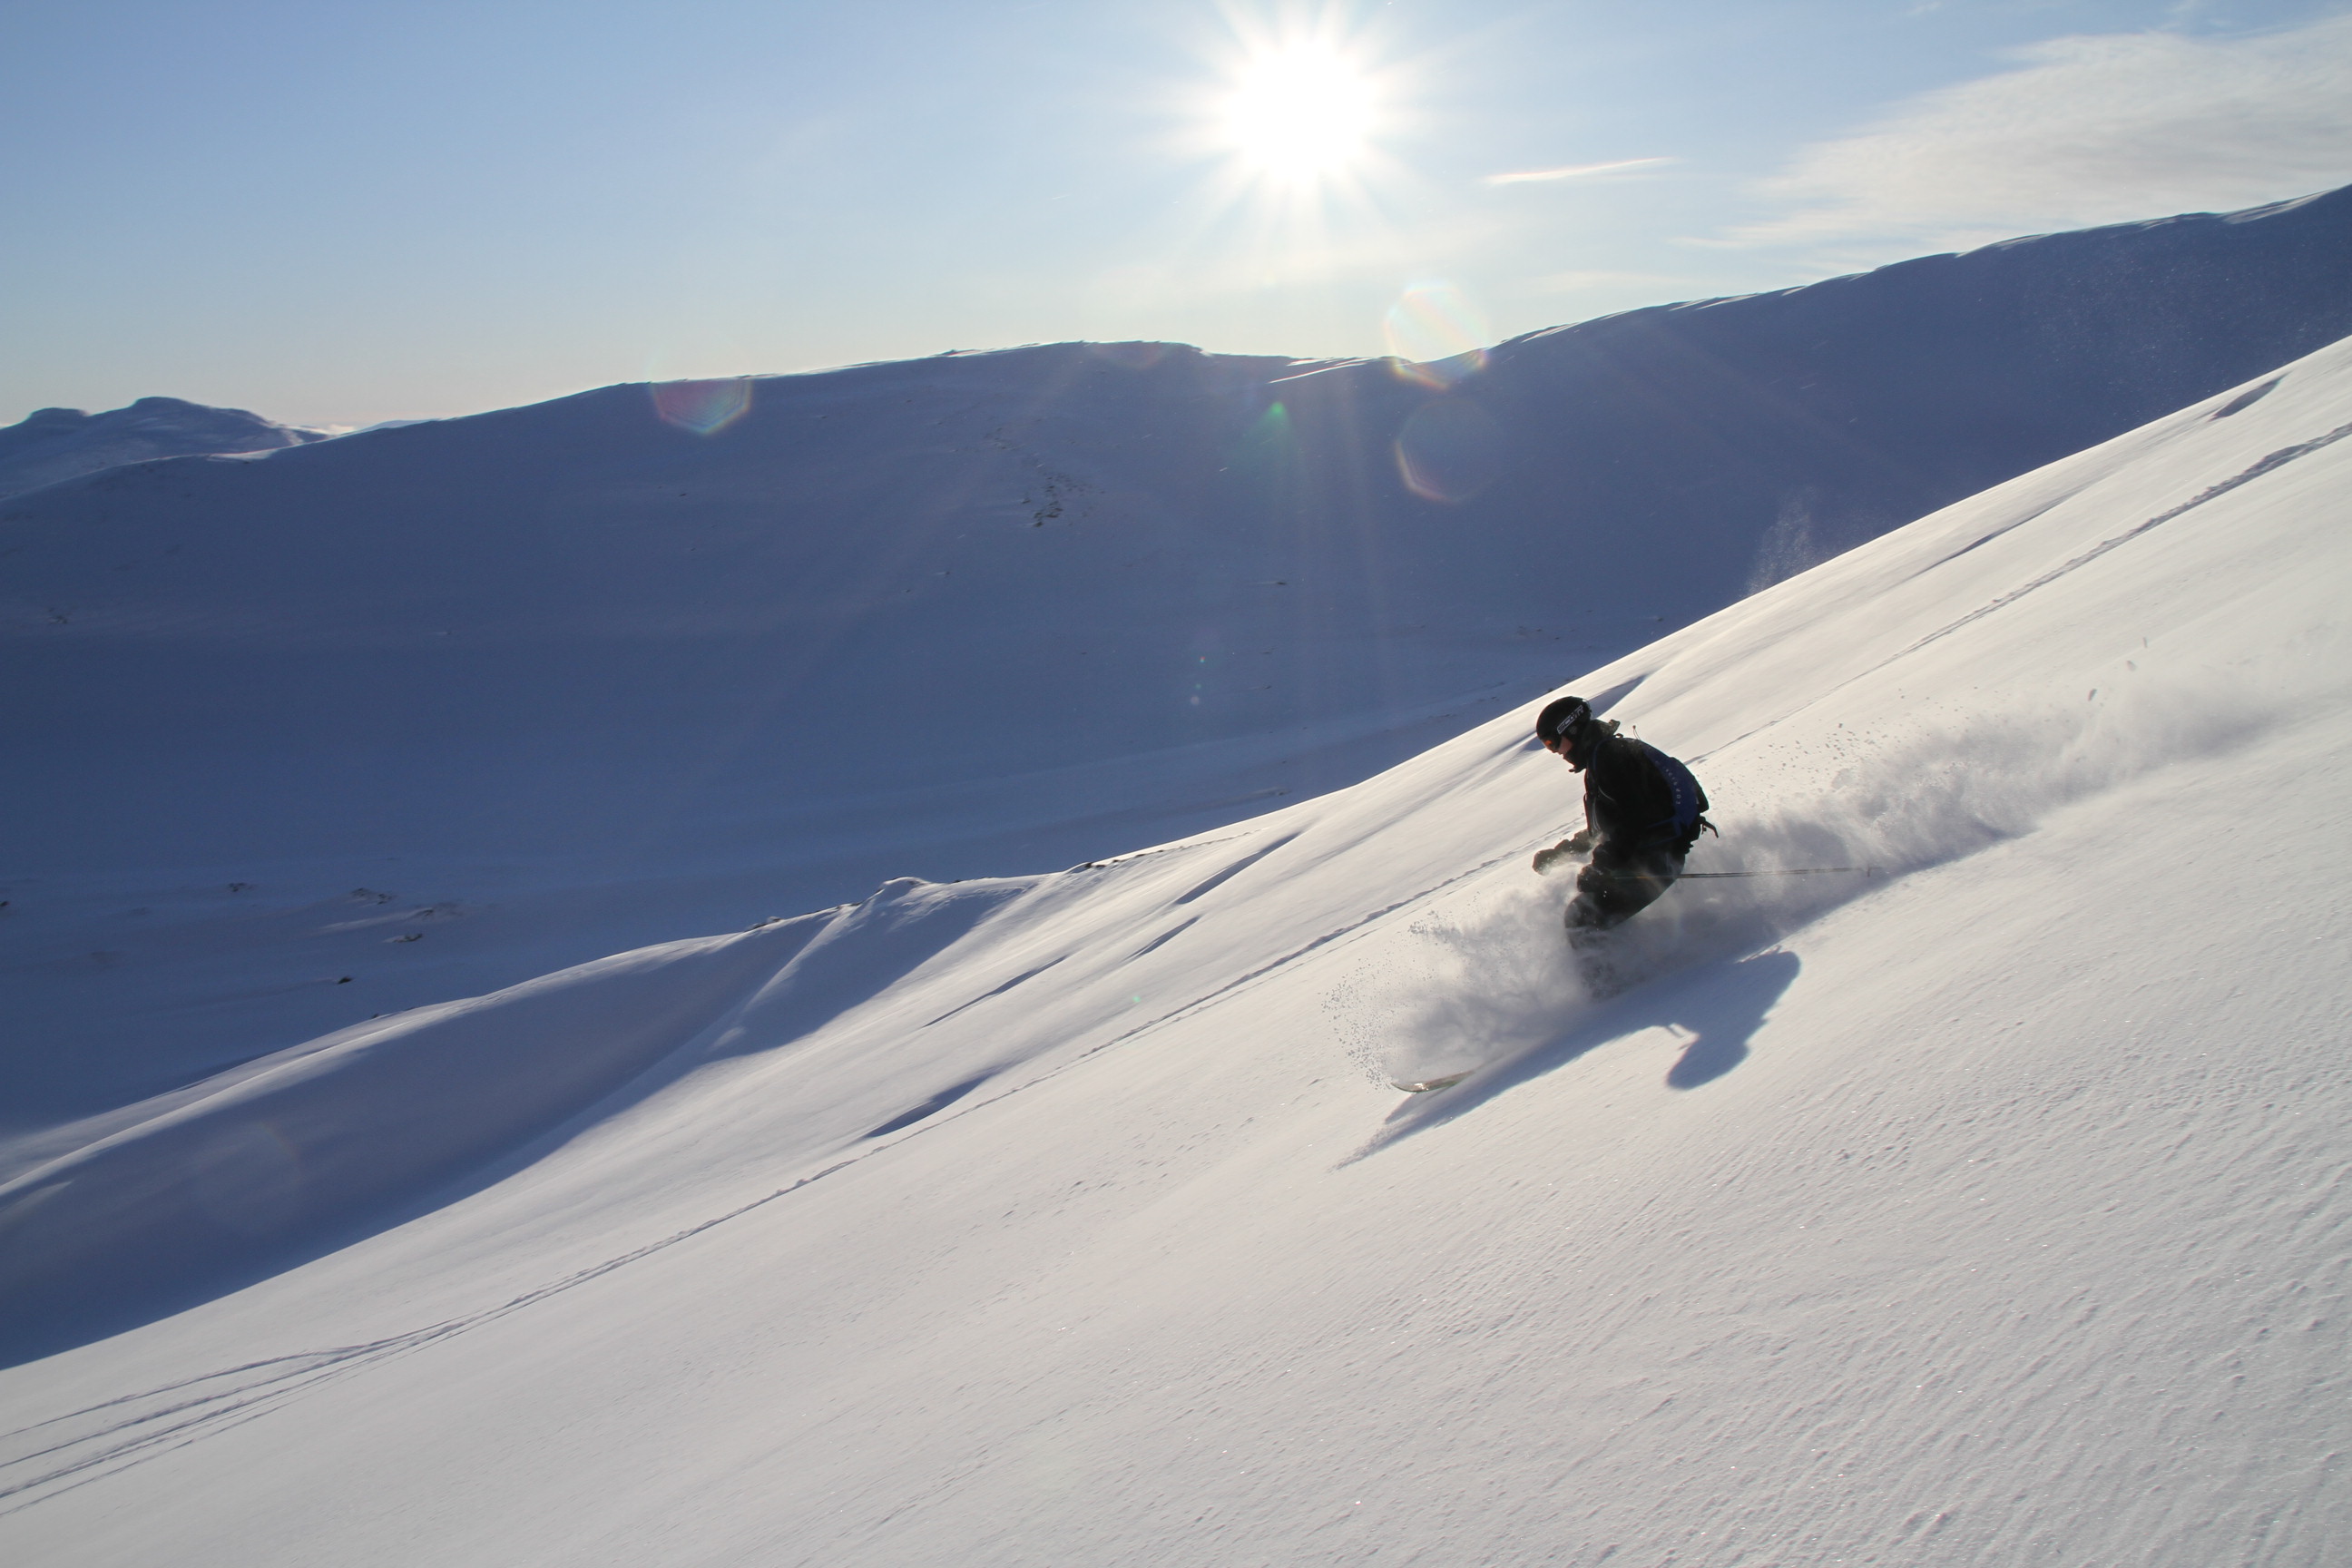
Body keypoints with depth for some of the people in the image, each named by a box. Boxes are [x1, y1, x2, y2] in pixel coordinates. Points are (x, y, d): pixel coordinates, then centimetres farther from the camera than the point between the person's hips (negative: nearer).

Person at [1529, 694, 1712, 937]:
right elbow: (1602, 830, 28)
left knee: (1580, 919, -17)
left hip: (1657, 858, -11)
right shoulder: (1602, 755, 20)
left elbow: (1633, 819, -23)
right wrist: (1556, 853, 25)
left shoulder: (1608, 755, -12)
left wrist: (1600, 867, -25)